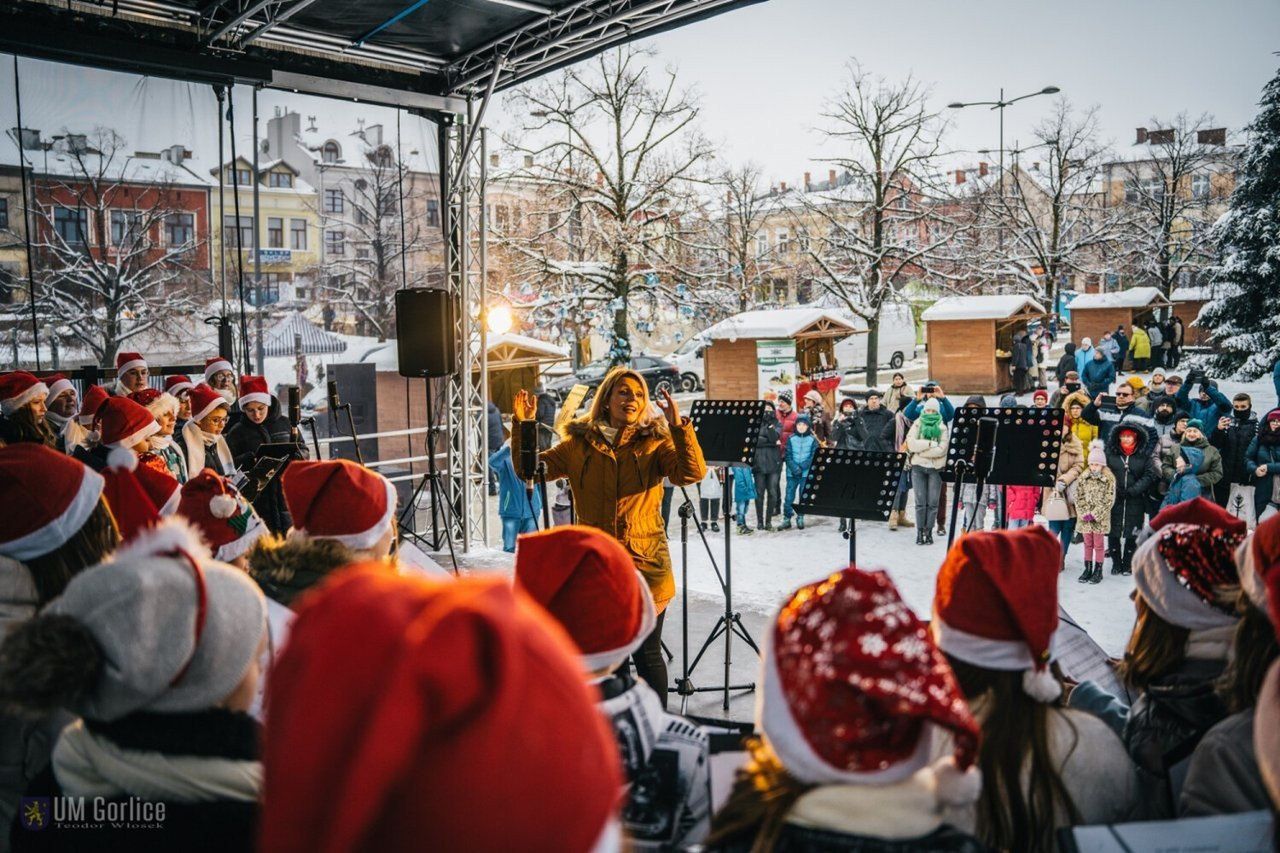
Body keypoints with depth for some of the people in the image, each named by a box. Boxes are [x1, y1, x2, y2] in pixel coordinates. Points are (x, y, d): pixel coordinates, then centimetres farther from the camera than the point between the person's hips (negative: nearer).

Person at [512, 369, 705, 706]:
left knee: (647, 653, 7)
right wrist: (523, 425, -6)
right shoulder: (579, 444, 5)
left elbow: (692, 473, -16)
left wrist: (679, 426, -27)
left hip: (645, 565, -2)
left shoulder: (655, 442, 0)